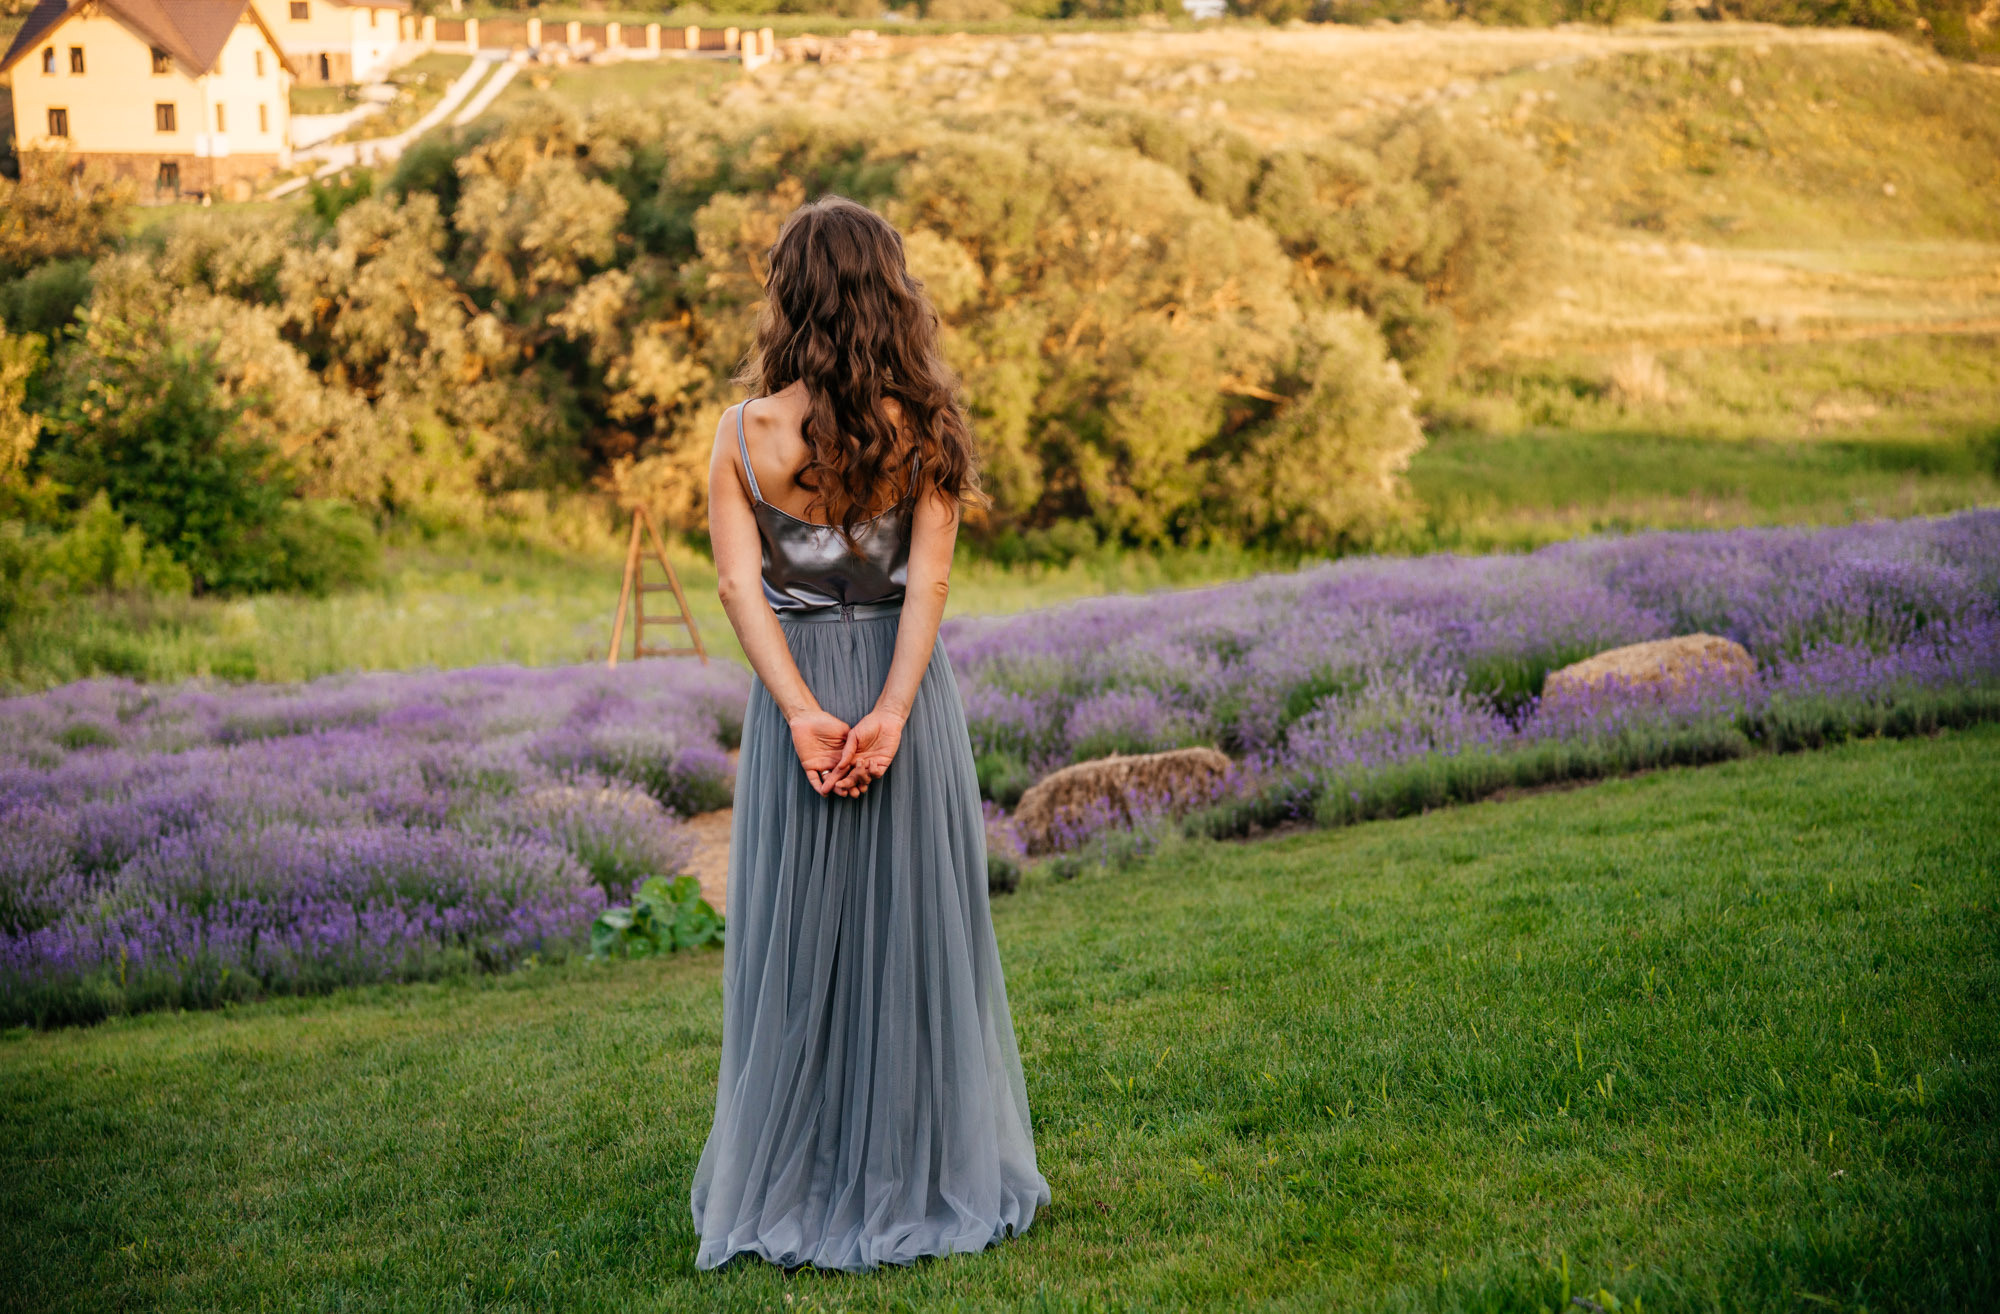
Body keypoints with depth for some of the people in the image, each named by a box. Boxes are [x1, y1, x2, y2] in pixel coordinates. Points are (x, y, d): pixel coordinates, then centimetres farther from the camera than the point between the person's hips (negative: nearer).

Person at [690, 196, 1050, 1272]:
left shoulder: (743, 434, -5)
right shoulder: (921, 429, -5)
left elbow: (738, 584, -13)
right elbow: (929, 576, -15)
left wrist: (803, 713, -18)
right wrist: (891, 711, -20)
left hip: (796, 688, 0)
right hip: (906, 688, 0)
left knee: (797, 937, 10)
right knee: (914, 928, 11)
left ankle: (794, 1188, 19)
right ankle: (923, 1175, 22)